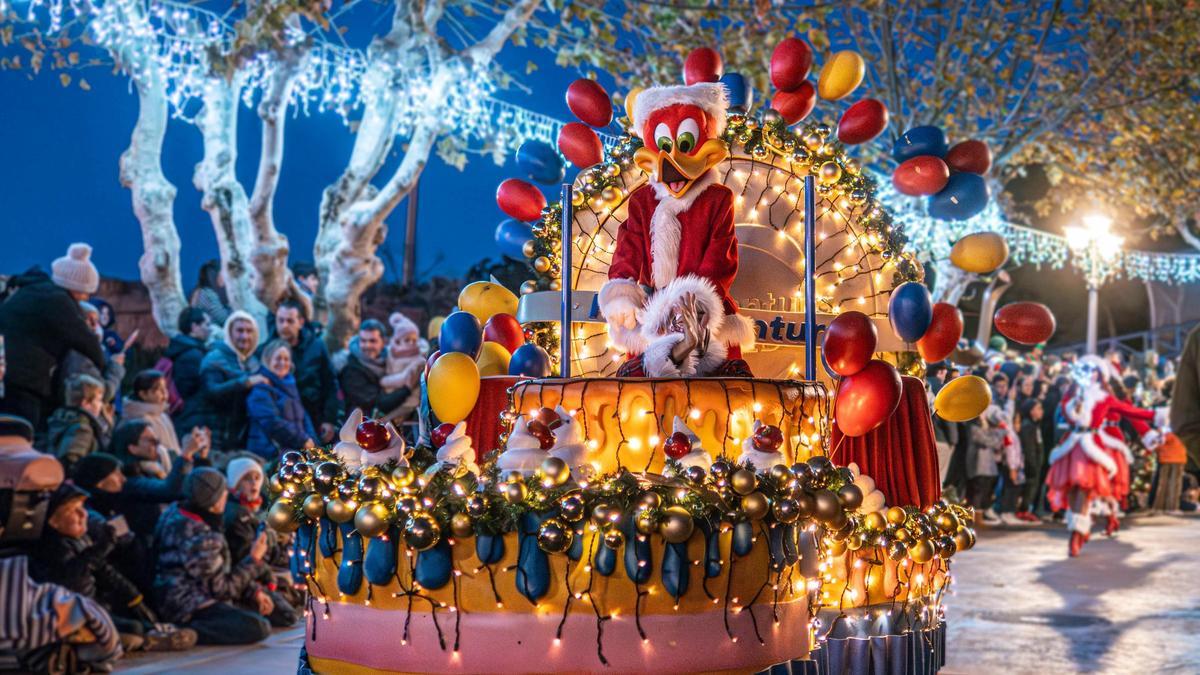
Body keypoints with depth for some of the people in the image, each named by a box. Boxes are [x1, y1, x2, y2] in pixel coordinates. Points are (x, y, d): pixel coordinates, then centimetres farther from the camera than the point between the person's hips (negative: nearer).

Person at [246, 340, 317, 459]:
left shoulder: (289, 385, 20)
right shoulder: (261, 388, -7)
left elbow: (303, 416, 19)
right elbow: (272, 422, -18)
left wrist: (311, 440, -1)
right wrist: (303, 440, -14)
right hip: (271, 453, -8)